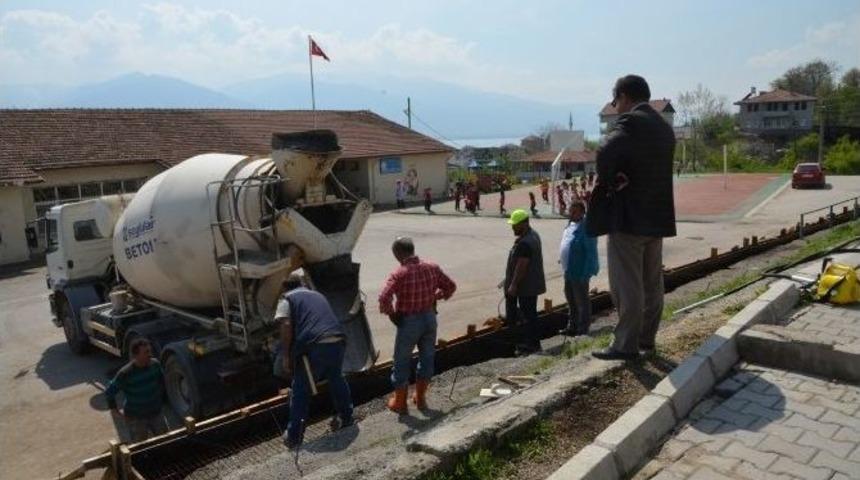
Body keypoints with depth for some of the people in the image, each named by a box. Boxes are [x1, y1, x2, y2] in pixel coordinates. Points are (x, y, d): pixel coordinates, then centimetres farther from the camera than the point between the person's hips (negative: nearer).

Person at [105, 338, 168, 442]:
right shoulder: (125, 373, -25)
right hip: (135, 418, -4)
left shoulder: (155, 364, -13)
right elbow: (109, 392, -11)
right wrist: (114, 409, -3)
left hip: (156, 413, 4)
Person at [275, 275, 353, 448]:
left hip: (315, 345, -5)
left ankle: (294, 435, 15)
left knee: (301, 389, 10)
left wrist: (285, 355, 2)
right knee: (337, 378, 29)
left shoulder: (287, 299, 15)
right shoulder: (317, 295, 32)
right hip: (338, 340, 5)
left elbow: (286, 326, -2)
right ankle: (346, 417, 41)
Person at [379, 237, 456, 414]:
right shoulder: (432, 268, -4)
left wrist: (391, 313, -11)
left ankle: (400, 403, 22)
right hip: (429, 318, 5)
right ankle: (420, 398, 31)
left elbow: (384, 297, -28)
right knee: (426, 358, 19)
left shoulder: (399, 273, -19)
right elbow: (450, 286, 6)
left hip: (408, 321, -5)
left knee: (402, 362, 11)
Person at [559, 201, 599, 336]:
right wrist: (562, 259, 17)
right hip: (568, 271, 9)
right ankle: (572, 326, 31)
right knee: (571, 299, 19)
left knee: (582, 301, 3)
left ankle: (583, 329, 14)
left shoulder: (586, 228, -19)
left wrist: (586, 273, -23)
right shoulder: (571, 224, 10)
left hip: (579, 272, -9)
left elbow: (591, 252, -21)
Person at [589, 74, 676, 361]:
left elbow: (606, 153, -31)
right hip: (657, 216, 9)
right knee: (652, 283, 14)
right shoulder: (664, 127, 14)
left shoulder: (630, 122, -14)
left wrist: (607, 181, -13)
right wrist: (620, 178, 0)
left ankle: (626, 345, 5)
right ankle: (647, 339, 24)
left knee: (626, 285, -2)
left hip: (628, 217, -9)